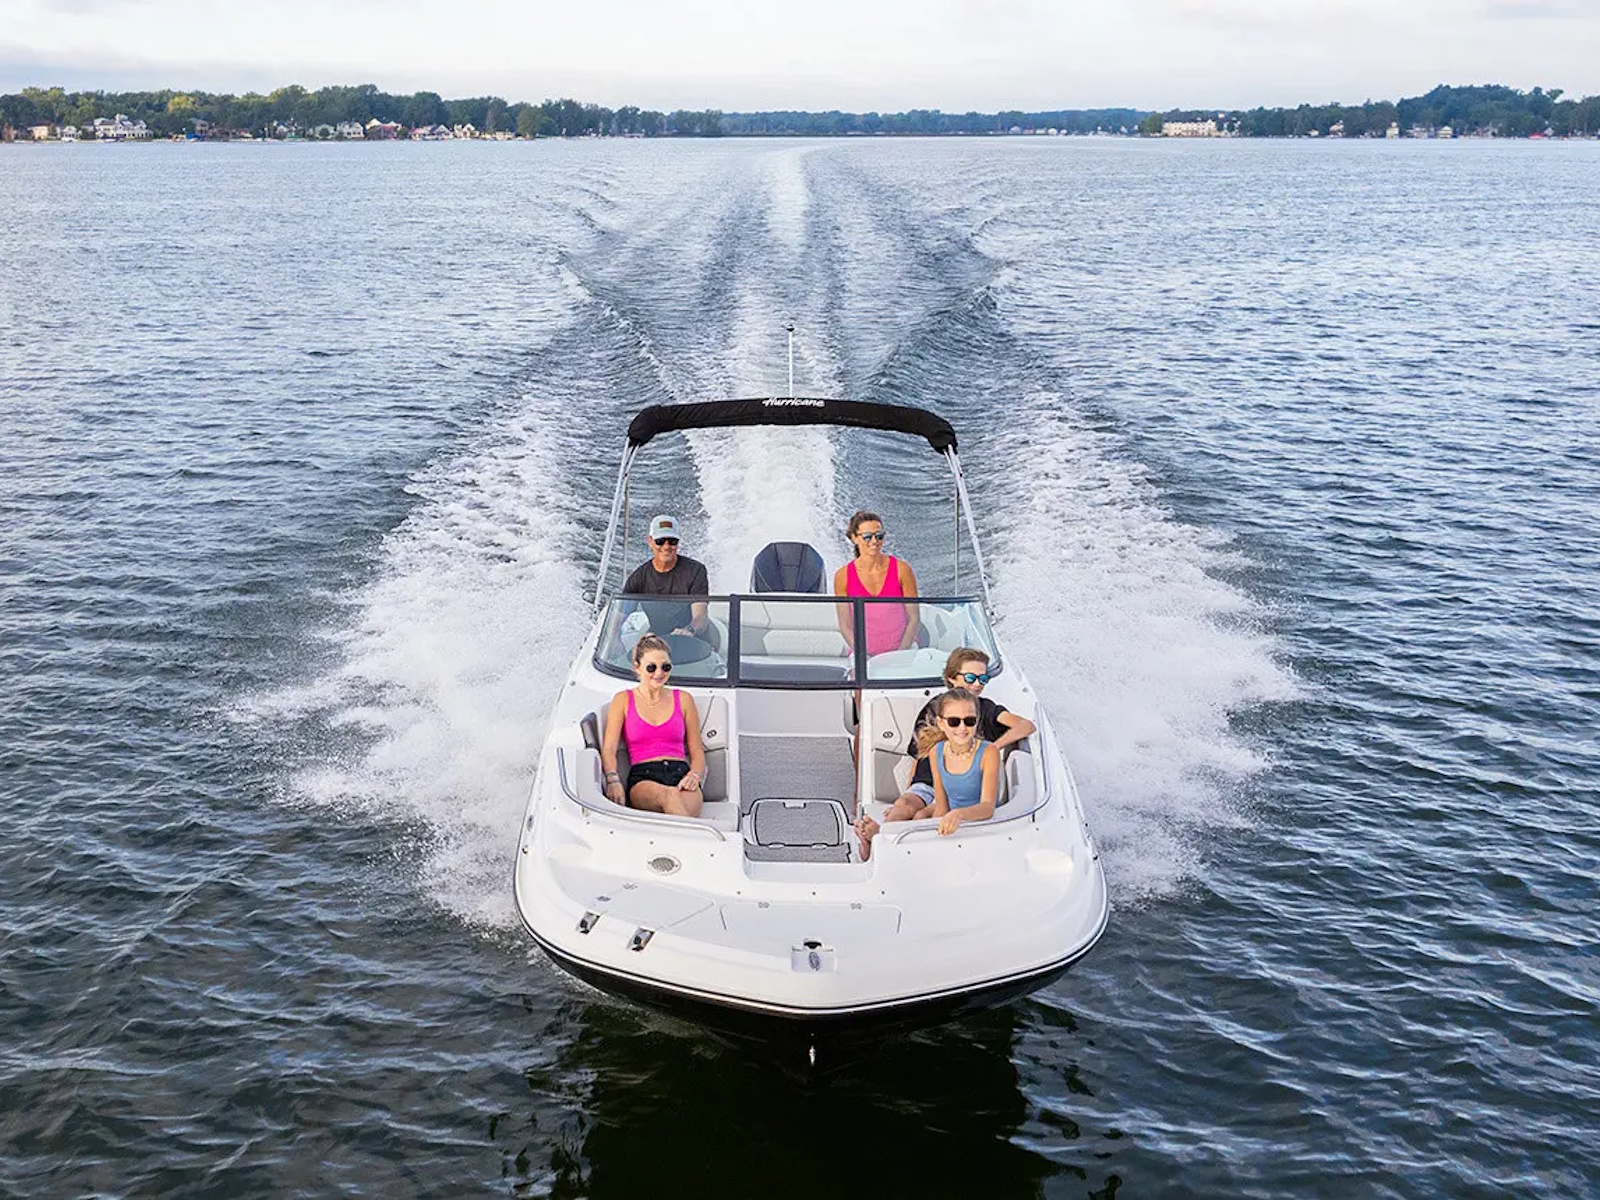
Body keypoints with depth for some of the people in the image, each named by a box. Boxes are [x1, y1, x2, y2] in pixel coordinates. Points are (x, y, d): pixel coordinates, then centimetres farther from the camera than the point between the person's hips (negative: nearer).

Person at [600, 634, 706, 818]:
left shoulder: (683, 699, 21)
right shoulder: (623, 700, 17)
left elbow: (697, 751, 21)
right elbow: (609, 748, 6)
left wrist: (695, 775, -3)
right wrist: (613, 780, -15)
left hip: (681, 774, 2)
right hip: (642, 778, -2)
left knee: (687, 808, -39)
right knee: (669, 795, -41)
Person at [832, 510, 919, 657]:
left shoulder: (901, 569, -2)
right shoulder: (843, 576, 0)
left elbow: (914, 619, 1)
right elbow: (845, 626, 3)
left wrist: (901, 653, -11)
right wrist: (863, 655, -10)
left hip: (902, 651, 0)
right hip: (864, 655, 0)